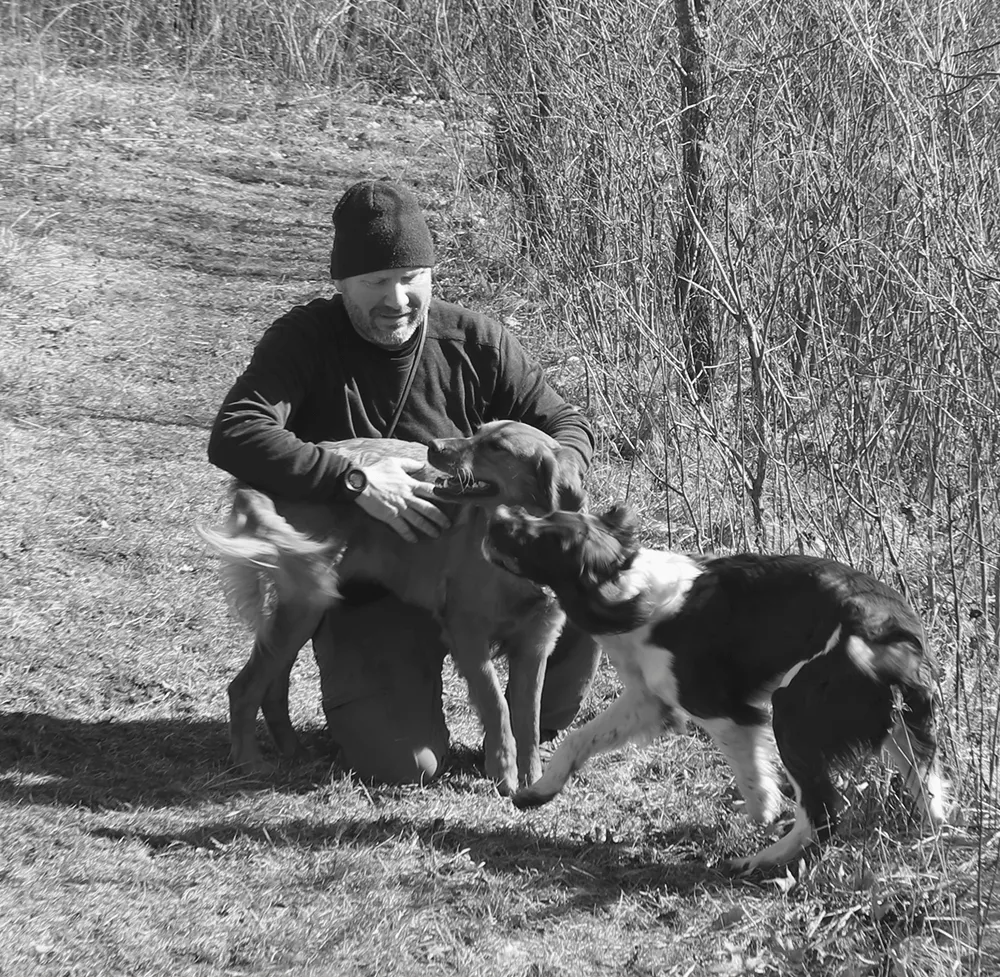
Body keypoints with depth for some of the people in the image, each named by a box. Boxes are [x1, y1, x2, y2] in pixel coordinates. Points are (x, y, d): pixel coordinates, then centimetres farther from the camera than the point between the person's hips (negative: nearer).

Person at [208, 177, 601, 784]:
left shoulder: (475, 341, 0)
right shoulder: (304, 341, -8)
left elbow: (570, 426, 4)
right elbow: (232, 439, -23)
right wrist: (354, 479, -35)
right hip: (363, 593, -2)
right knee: (407, 764, -22)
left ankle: (538, 730, 7)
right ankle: (355, 679, 16)